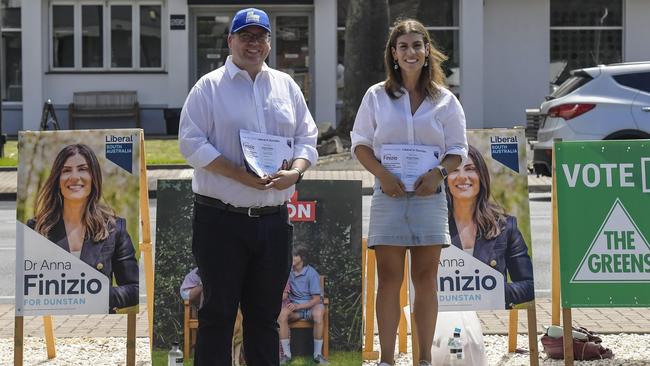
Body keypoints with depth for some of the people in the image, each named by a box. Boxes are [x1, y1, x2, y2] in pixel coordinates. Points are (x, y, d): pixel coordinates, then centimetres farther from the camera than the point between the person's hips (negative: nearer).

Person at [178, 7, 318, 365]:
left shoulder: (286, 86, 14)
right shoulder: (209, 87, 0)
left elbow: (307, 139, 14)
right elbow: (192, 141, -8)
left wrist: (294, 172, -7)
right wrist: (239, 175, -18)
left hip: (274, 218, 4)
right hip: (221, 218, -4)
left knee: (266, 314, 11)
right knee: (218, 312, 0)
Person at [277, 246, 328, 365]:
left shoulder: (312, 274, -10)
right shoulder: (289, 270, 4)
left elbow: (316, 299, -12)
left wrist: (298, 306, -23)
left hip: (311, 305, -3)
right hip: (295, 305, 3)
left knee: (318, 314, -40)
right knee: (281, 314, -32)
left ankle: (318, 354, -26)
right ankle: (286, 354, -27)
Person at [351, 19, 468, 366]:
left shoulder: (445, 100, 7)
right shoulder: (377, 96, 5)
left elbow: (458, 149, 9)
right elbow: (360, 143, 7)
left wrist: (438, 173, -11)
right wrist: (382, 174, -10)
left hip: (428, 195, 1)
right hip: (388, 194, -1)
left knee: (425, 279, 4)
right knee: (389, 279, -1)